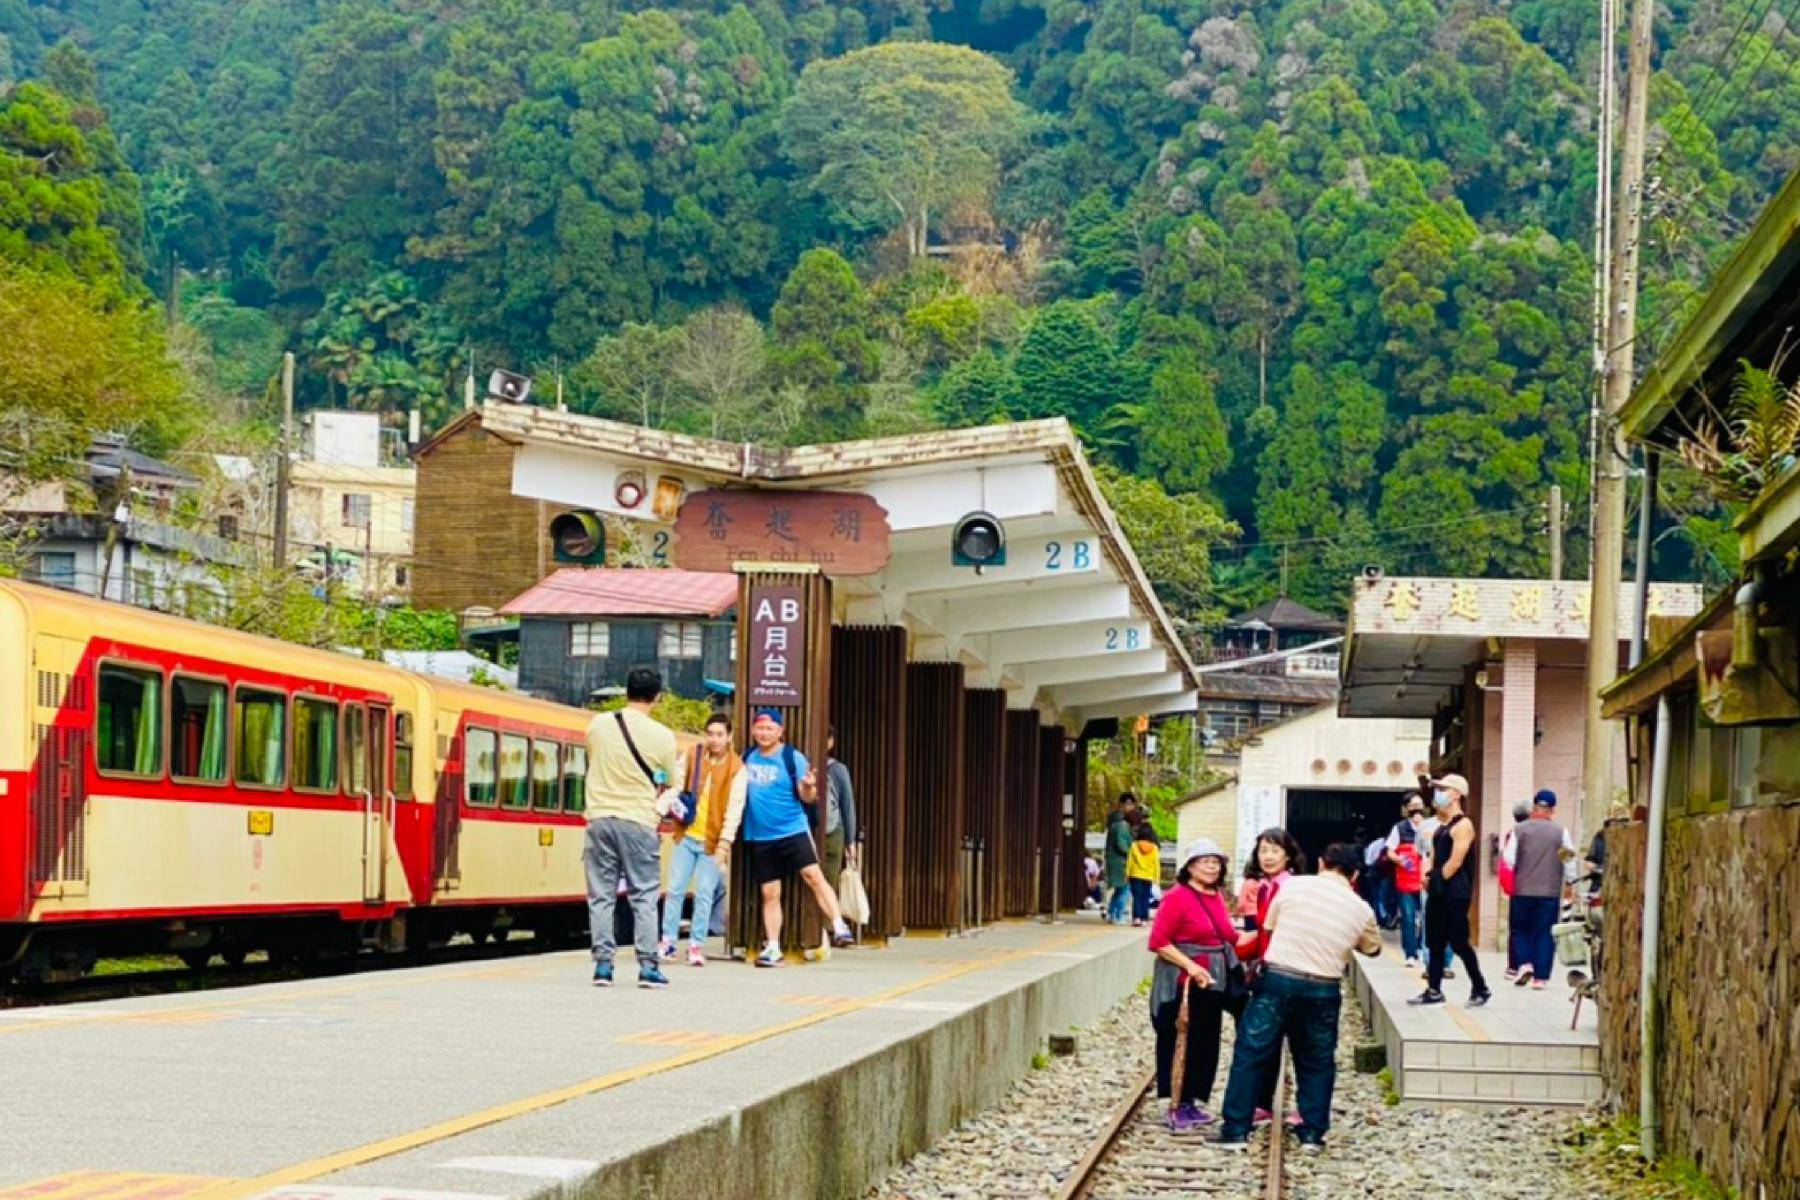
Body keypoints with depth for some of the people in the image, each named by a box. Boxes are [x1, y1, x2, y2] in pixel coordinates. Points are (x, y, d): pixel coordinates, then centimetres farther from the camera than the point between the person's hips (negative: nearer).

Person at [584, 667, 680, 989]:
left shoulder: (598, 725, -1)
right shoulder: (662, 736, -7)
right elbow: (666, 784, 4)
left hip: (600, 819, 2)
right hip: (639, 822, -2)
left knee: (601, 896, 6)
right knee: (643, 897, 4)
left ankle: (603, 965, 3)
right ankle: (648, 967, -1)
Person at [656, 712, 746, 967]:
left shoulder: (737, 769, -7)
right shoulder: (691, 756, 2)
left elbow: (734, 809, -11)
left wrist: (724, 843, -17)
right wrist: (675, 805, -13)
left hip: (713, 842, -3)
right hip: (687, 836, 3)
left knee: (704, 894, -2)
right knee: (675, 889, 2)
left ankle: (696, 946, 7)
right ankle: (668, 941, 10)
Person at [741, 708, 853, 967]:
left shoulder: (793, 758, -3)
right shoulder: (747, 758, 9)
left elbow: (807, 797, -8)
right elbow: (739, 790, 25)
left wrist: (808, 787, -30)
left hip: (793, 830, -4)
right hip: (760, 837, 4)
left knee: (813, 875, -21)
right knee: (769, 893, 6)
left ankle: (839, 928, -24)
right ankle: (772, 949, 12)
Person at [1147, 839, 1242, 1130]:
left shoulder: (1217, 897, 11)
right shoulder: (1177, 897, -12)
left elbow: (1229, 937, 20)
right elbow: (1158, 942, -16)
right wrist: (1190, 966, -22)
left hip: (1212, 983, 8)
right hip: (1183, 983, -8)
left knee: (1205, 1044, 12)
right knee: (1182, 1043, -3)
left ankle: (1191, 1103, 23)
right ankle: (1176, 1107, 5)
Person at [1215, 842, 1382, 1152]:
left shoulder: (1293, 885, -1)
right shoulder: (1361, 909, 3)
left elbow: (1268, 927, 10)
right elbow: (1372, 949, 21)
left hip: (1277, 978, -1)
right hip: (1323, 990, 1)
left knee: (1251, 1054, 6)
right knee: (1317, 1063, 18)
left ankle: (1236, 1130, 6)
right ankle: (1313, 1132, 18)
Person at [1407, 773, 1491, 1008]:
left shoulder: (1462, 825, -10)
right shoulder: (1441, 826, 17)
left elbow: (1455, 862, -16)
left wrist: (1438, 881, -10)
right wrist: (1429, 879, 4)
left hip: (1455, 893, -9)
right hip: (1438, 892, 9)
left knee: (1458, 943, -7)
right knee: (1434, 942, 8)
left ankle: (1480, 989, 3)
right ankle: (1434, 990, 11)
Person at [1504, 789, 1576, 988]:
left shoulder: (1519, 830, -2)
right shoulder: (1560, 832, -2)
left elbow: (1509, 858, -3)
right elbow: (1570, 858, 1)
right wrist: (1567, 882, 15)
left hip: (1522, 889, 0)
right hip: (1551, 890, 0)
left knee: (1520, 929, 14)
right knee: (1545, 934, 4)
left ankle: (1524, 963, -8)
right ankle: (1539, 977, 1)